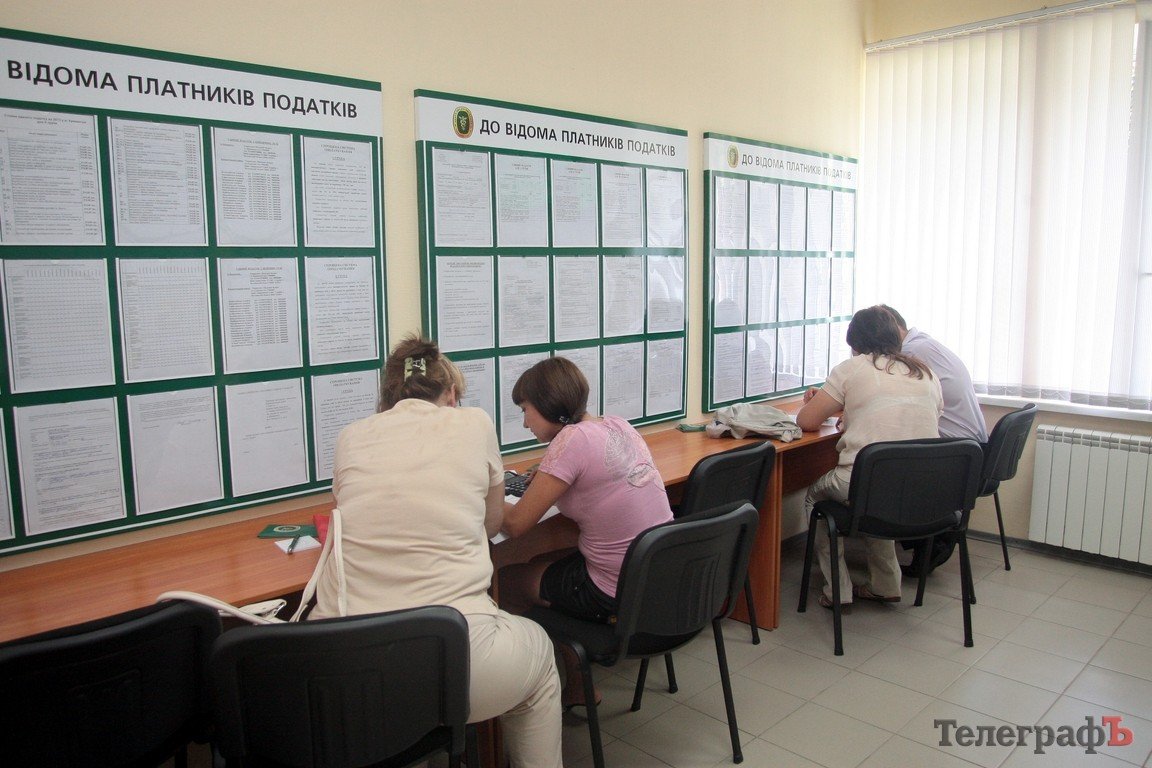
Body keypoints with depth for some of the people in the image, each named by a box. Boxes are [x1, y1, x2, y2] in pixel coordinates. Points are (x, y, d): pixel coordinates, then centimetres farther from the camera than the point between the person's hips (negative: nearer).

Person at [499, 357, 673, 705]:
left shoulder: (571, 439, -20)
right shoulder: (619, 425, 3)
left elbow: (515, 524, -16)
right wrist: (547, 479, 10)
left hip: (619, 592, -8)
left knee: (506, 580, 12)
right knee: (544, 562, 25)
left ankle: (576, 686, 27)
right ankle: (577, 683, 27)